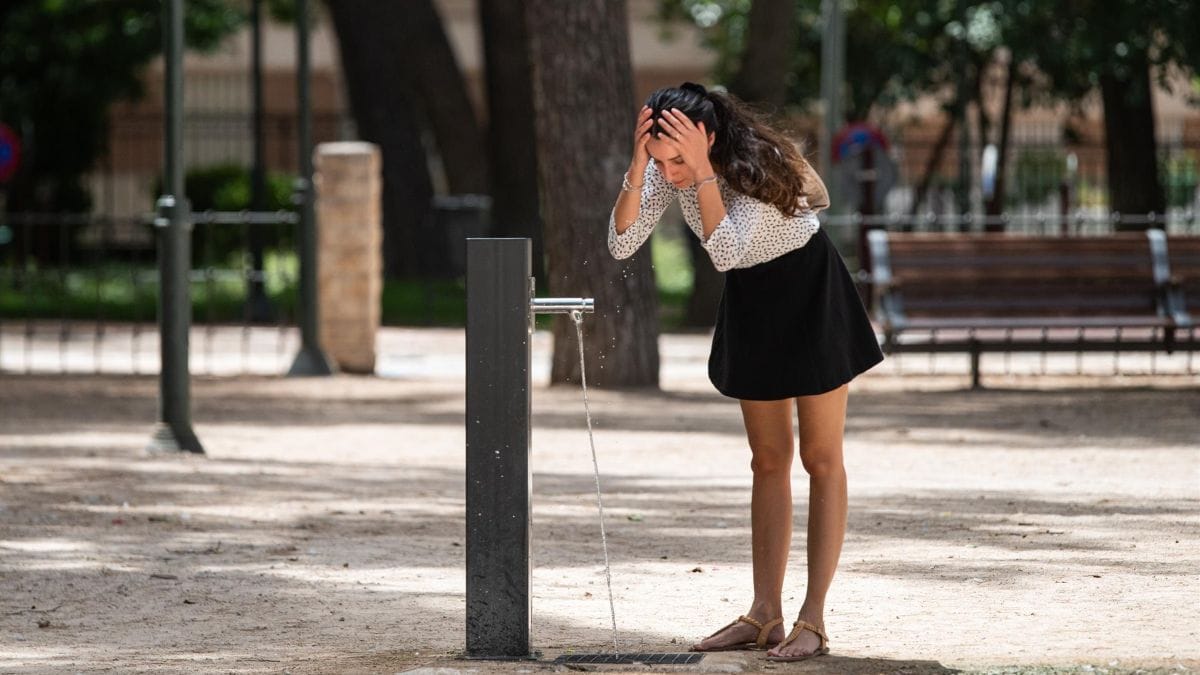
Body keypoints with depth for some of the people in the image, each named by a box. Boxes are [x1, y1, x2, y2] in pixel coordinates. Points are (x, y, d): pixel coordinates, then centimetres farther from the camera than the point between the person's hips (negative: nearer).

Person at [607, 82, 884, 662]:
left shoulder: (757, 165, -32)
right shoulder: (666, 170, -15)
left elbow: (726, 252, -41)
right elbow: (622, 243, -22)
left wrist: (703, 172, -43)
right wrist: (638, 166, -33)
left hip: (809, 293, -6)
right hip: (750, 300, 6)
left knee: (820, 459, -3)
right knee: (768, 461, 8)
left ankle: (813, 620, -4)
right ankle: (765, 615, 10)